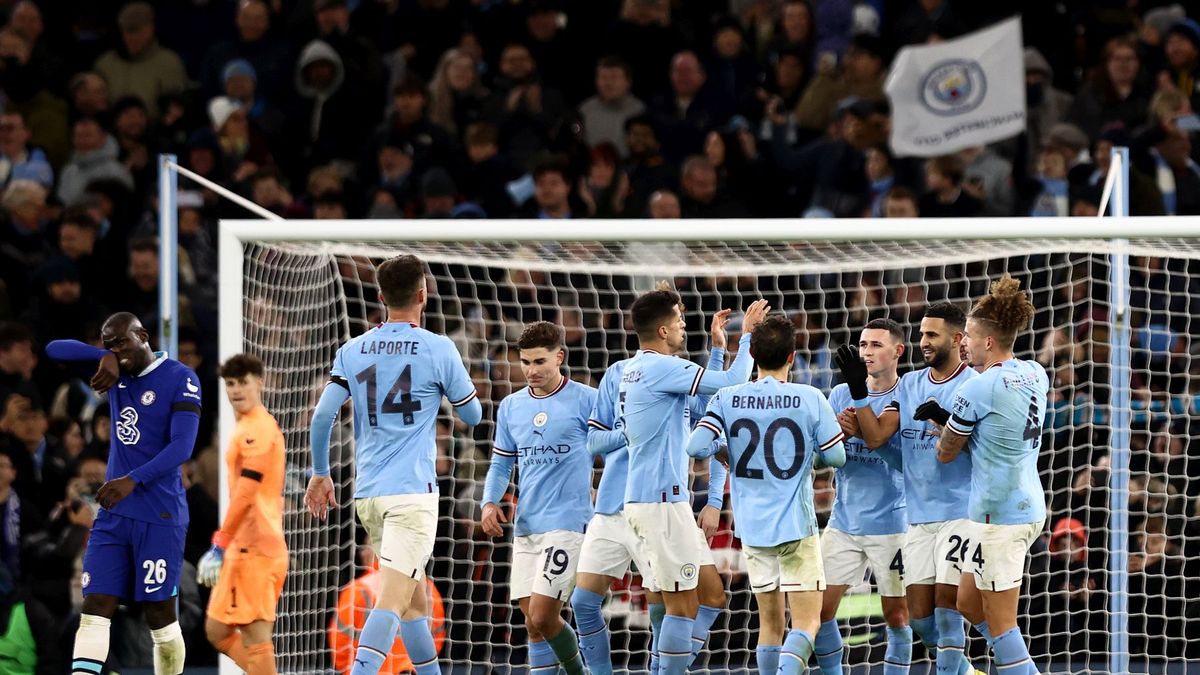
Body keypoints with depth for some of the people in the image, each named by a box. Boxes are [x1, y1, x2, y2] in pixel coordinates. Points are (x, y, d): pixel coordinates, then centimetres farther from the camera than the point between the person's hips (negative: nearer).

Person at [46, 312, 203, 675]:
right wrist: (105, 356, -9)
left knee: (159, 614, -1)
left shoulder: (180, 379, -8)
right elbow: (54, 350, 7)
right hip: (113, 515, 5)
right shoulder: (117, 371, 10)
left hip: (160, 517, -5)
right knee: (95, 609, -6)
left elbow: (182, 447, -18)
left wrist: (133, 480, -31)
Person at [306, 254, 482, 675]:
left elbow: (322, 417, 1)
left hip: (367, 494, 5)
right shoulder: (438, 349, -4)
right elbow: (472, 415, 7)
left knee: (414, 598, 19)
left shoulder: (352, 351, 6)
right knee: (391, 601, -14)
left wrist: (320, 475, 13)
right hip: (413, 491, -5)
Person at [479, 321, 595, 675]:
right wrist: (490, 503, 0)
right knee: (534, 624, 5)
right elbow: (501, 464, 19)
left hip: (568, 523, -6)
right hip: (525, 526, 6)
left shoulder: (586, 400, -4)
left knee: (541, 617, -15)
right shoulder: (510, 406, 12)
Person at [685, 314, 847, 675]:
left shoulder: (726, 399, -4)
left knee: (770, 623, 16)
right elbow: (836, 456, -3)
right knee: (806, 622, -3)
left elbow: (695, 446, -12)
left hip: (752, 527, 3)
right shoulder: (810, 399, -9)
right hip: (797, 528, -3)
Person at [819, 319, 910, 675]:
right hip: (844, 521, 4)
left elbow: (876, 438, -21)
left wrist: (860, 391, -32)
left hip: (890, 522, -4)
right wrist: (839, 430, -17)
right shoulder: (840, 394, 7)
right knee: (820, 606, 0)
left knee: (896, 614, 2)